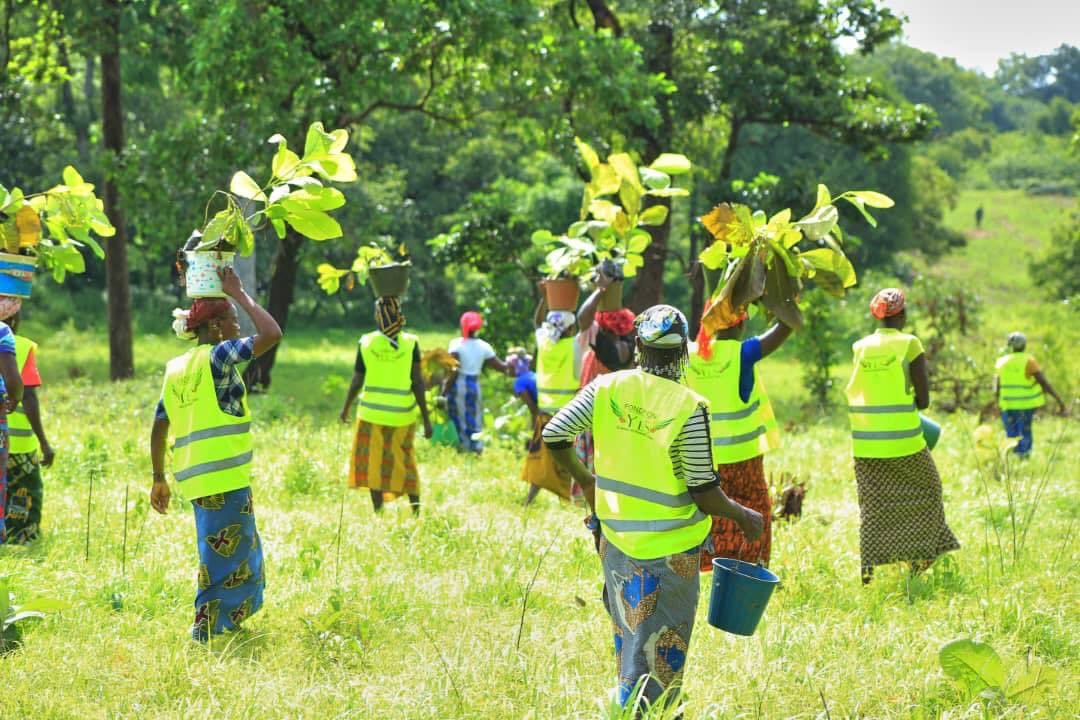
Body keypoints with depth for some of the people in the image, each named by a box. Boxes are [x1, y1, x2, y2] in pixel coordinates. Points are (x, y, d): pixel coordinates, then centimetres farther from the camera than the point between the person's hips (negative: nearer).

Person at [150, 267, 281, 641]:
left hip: (195, 477, 8)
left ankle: (215, 627, 22)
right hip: (226, 477, -8)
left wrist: (159, 479, 22)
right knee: (228, 559, -1)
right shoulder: (218, 355, -8)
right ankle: (206, 632, 0)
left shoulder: (176, 368, 15)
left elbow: (159, 429, 15)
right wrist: (240, 293, -5)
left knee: (225, 555, 19)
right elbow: (272, 333, -17)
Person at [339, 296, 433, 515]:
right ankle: (416, 508, 14)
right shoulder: (410, 343, -7)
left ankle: (378, 511, 6)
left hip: (372, 413, 0)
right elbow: (418, 383, -9)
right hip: (403, 414, 0)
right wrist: (426, 419, -3)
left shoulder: (366, 343, -4)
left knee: (374, 464, 9)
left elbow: (357, 382, 1)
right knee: (405, 463, 15)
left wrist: (346, 409, 17)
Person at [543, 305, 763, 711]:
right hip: (668, 549, -5)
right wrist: (744, 517, 3)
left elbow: (554, 436, -2)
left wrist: (584, 479, 16)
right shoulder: (689, 409, -19)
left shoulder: (606, 389, -7)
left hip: (614, 537, 5)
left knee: (628, 638, 22)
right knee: (659, 652, 7)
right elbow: (705, 495, -16)